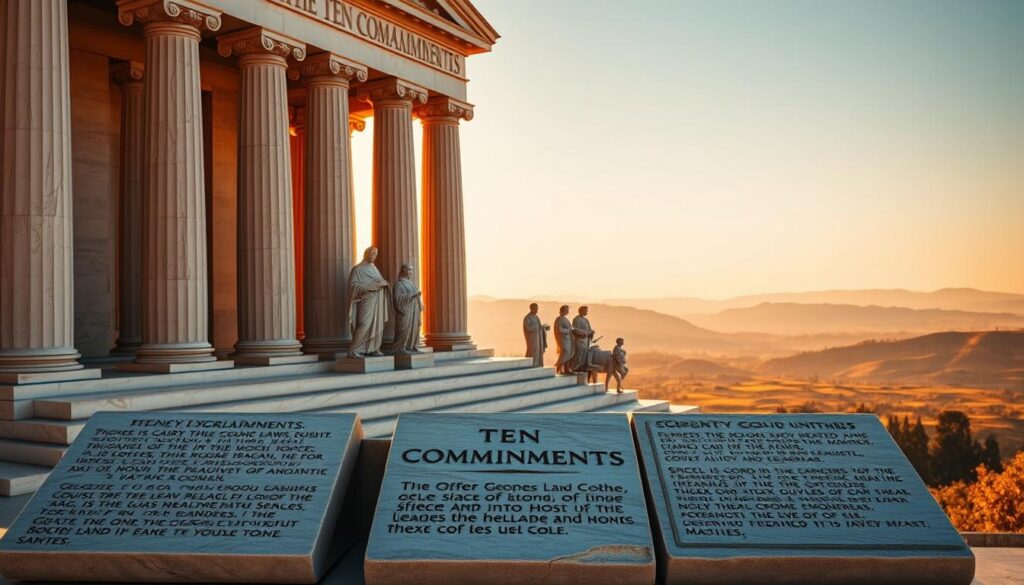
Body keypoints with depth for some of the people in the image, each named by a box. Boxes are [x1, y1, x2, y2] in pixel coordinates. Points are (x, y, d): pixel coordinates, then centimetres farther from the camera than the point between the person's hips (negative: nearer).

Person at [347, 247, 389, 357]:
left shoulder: (374, 269, 18)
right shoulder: (358, 269, -4)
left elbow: (381, 281, 22)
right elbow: (352, 284, -11)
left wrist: (383, 283, -2)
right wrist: (368, 287, -19)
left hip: (377, 302, 8)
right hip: (366, 301, -8)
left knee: (377, 325, 4)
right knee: (365, 325, -17)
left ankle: (373, 348, 11)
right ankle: (353, 350, -15)